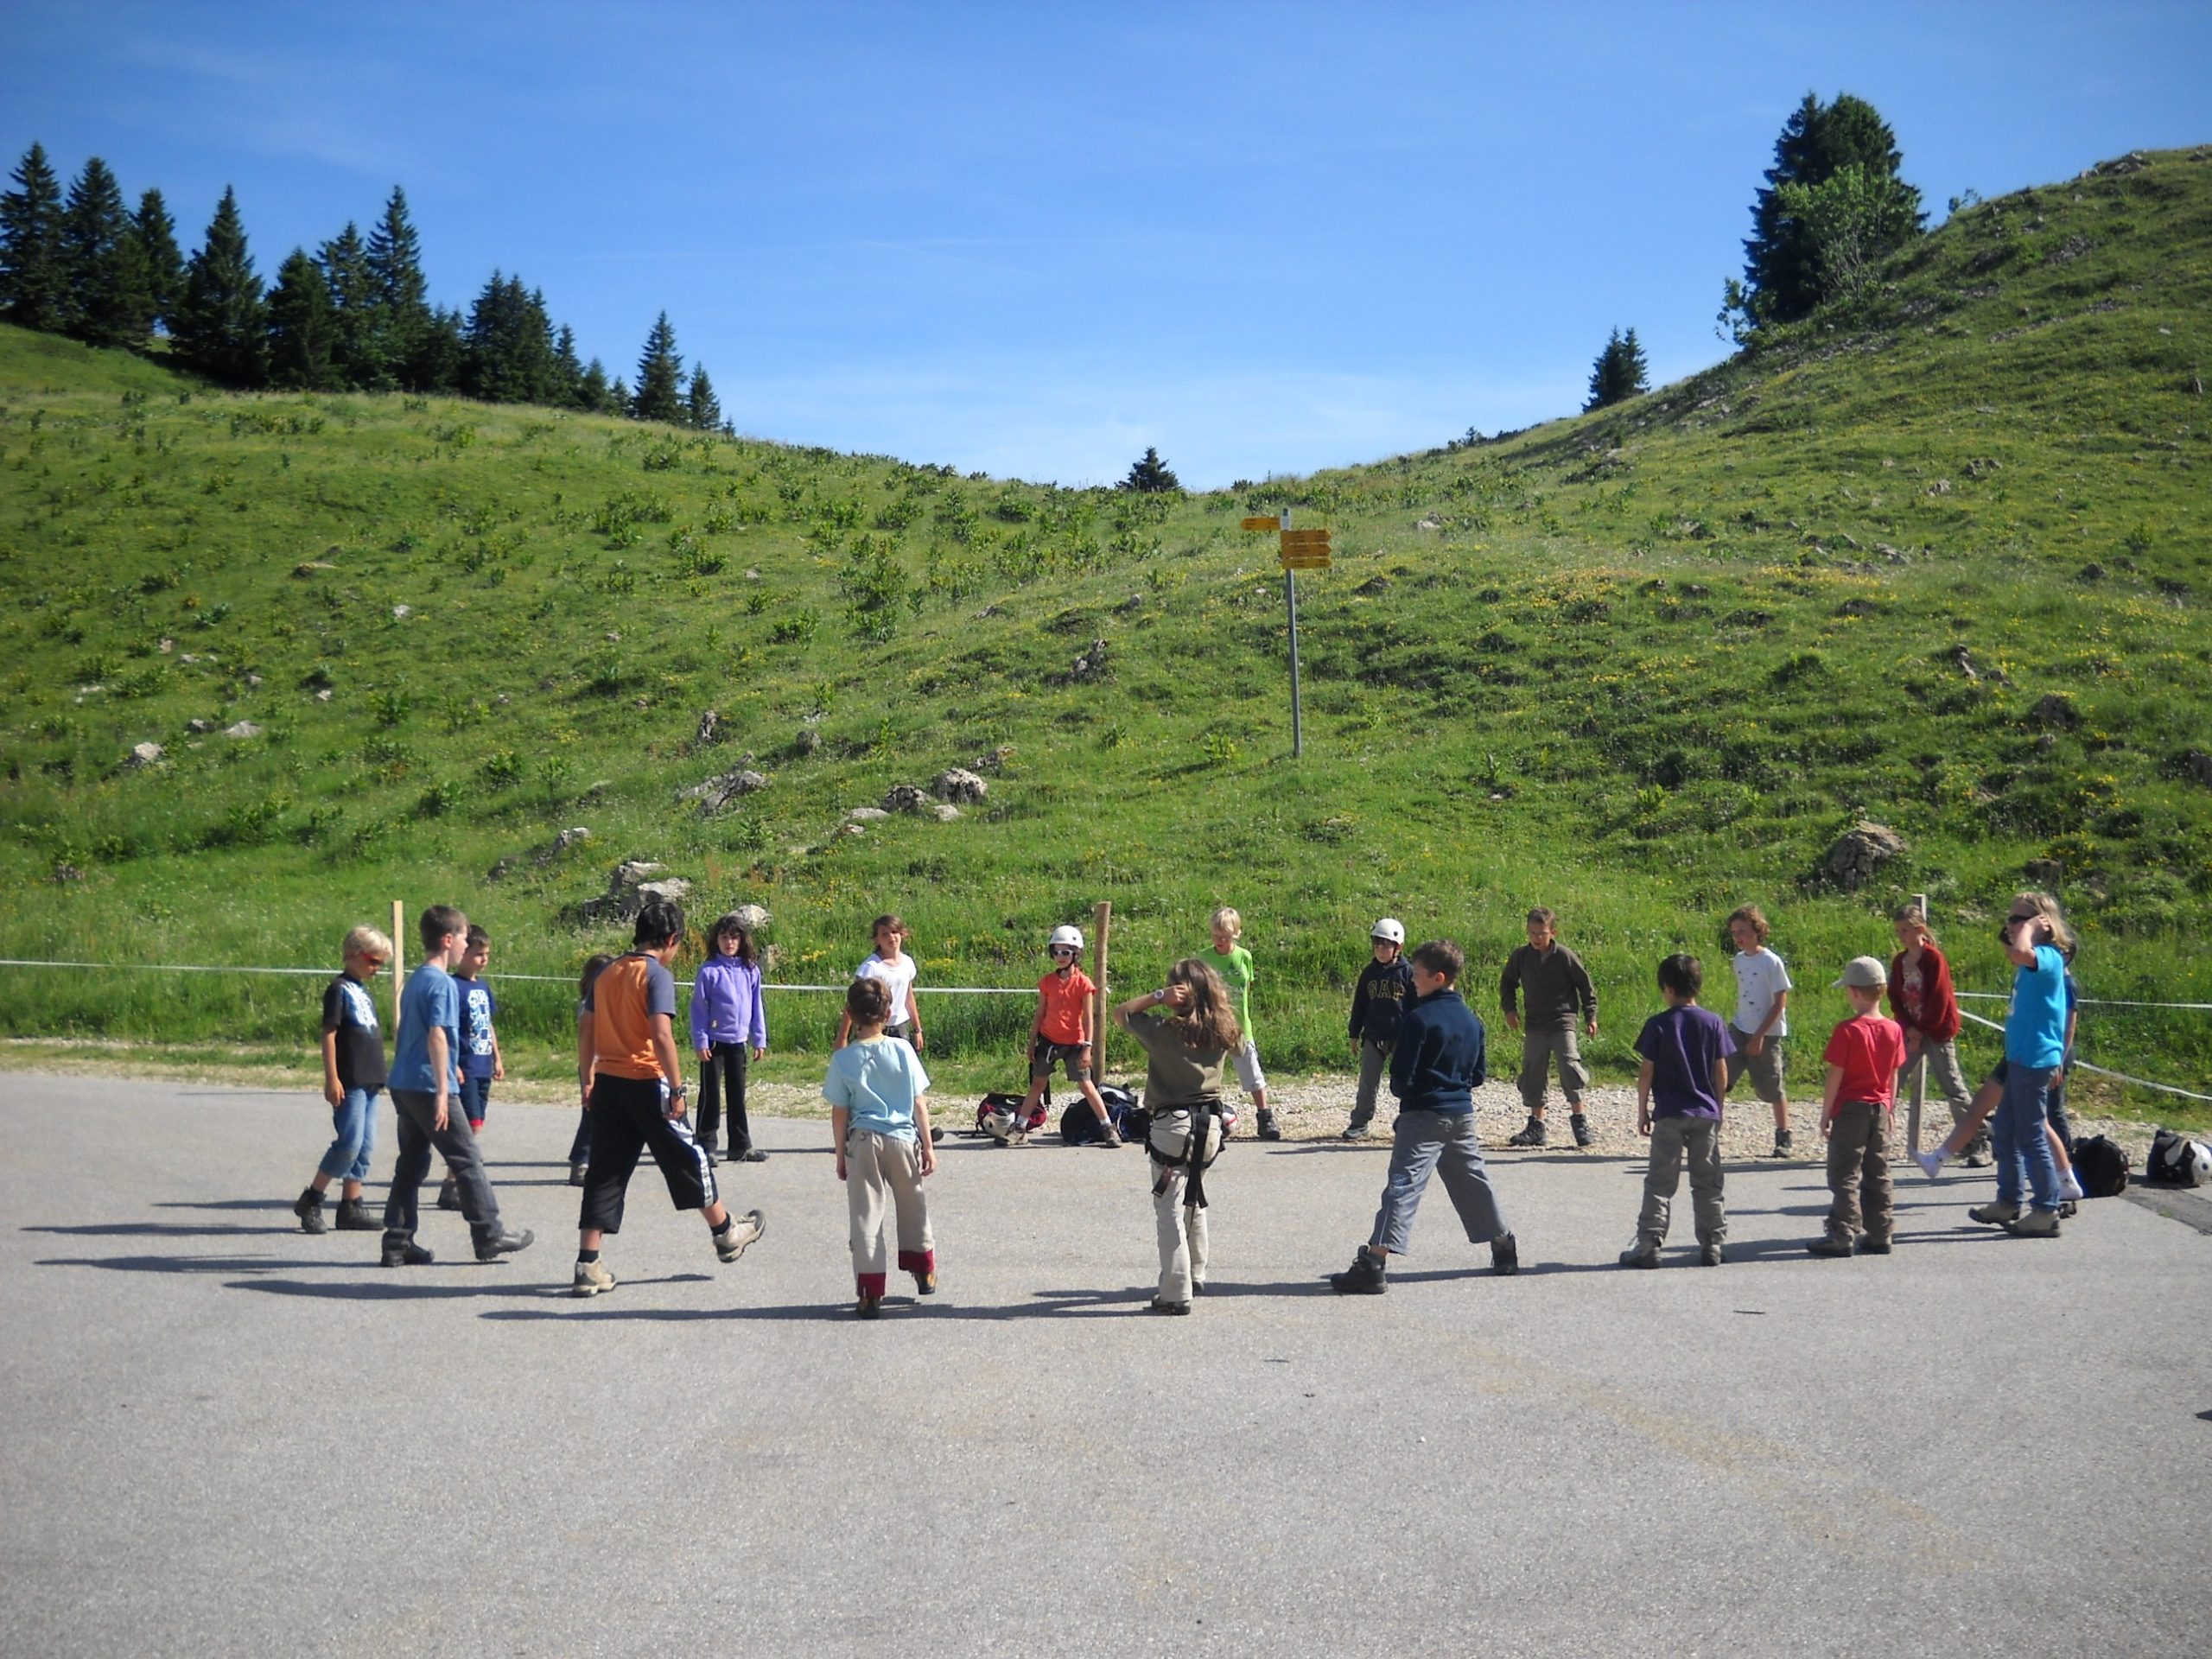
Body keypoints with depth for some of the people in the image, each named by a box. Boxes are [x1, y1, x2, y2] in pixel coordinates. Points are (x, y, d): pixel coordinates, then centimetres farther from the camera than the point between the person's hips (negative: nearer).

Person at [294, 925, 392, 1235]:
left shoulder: (364, 992, 18)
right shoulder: (339, 989, -7)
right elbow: (328, 1034, -12)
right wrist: (332, 1079, -17)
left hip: (369, 1081, 9)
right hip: (350, 1082, -9)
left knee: (365, 1146, 7)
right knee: (350, 1143, -12)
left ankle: (351, 1206, 11)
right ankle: (310, 1202, -2)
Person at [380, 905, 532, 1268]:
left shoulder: (415, 980, 15)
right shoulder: (442, 983, -13)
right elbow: (437, 1036, -21)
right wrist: (442, 1091, -23)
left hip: (403, 1085, 9)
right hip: (429, 1087, -9)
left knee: (411, 1163, 10)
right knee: (467, 1160, 0)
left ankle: (397, 1244, 9)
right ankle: (488, 1236, 5)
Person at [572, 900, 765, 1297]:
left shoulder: (607, 973, 10)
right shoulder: (657, 974, -11)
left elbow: (585, 1030, 13)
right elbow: (661, 1034, -21)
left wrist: (587, 1081, 19)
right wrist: (677, 1089, -16)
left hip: (607, 1083, 6)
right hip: (646, 1083, -6)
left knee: (604, 1172, 6)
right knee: (686, 1158, 11)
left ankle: (588, 1268, 1)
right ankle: (726, 1234, 28)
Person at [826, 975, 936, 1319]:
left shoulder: (843, 1059, -7)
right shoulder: (903, 1051, -5)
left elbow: (840, 1113, -3)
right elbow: (919, 1103, -2)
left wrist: (841, 1155, 7)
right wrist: (928, 1146, 5)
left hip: (863, 1142, -1)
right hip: (903, 1138, 1)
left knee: (865, 1215, 3)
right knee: (912, 1206, 20)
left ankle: (870, 1292, -1)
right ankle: (924, 1272, 36)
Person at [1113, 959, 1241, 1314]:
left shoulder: (1165, 1032, -12)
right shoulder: (1222, 1033, -2)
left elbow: (1120, 1013, 1)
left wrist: (1156, 997, -8)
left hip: (1172, 1125, -5)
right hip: (1211, 1123, 6)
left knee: (1170, 1211, -1)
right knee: (1194, 1202, 24)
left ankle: (1176, 1294, -4)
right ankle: (1196, 1275, 35)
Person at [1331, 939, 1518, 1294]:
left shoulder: (1419, 1019, -13)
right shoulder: (1472, 1020, 11)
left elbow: (1402, 1076, -14)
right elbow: (1479, 1075, 15)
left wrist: (1400, 1091, 6)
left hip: (1424, 1115, -7)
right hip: (1463, 1115, 7)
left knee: (1403, 1185, -14)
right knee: (1473, 1182, 21)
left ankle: (1374, 1264, -22)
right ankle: (1505, 1249, 31)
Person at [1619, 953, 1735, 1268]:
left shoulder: (1658, 1025, -7)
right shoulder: (1714, 1023, 0)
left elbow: (1646, 1073, -5)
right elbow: (1721, 1072, 3)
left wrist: (1642, 1111, 4)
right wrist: (1717, 1107, 15)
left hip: (1669, 1116, -2)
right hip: (1706, 1114, 2)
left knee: (1660, 1183, 1)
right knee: (1708, 1184, 10)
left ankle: (1649, 1245, -3)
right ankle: (1713, 1245, 11)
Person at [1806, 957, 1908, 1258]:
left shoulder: (1847, 1030, -16)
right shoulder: (1893, 1030, 1)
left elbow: (1835, 1076, -14)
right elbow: (1894, 1075, 9)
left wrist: (1825, 1113, -6)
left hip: (1851, 1109, -6)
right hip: (1881, 1109, 6)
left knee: (1844, 1175, -1)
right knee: (1878, 1175, 12)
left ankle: (1843, 1236, -2)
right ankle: (1880, 1235, 14)